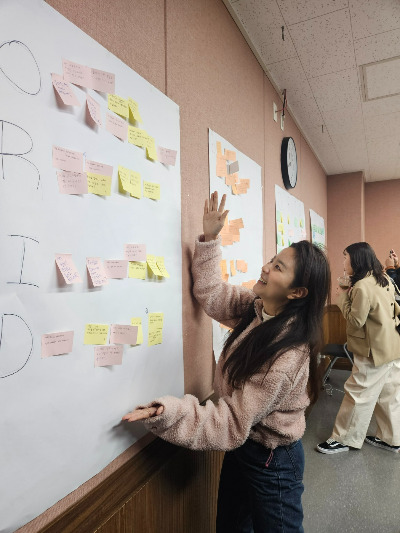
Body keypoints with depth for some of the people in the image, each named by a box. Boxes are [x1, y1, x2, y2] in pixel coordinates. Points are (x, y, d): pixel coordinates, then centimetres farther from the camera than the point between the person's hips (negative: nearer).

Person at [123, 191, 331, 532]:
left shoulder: (285, 358, -34)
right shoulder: (257, 309, -11)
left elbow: (231, 424, -30)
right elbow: (211, 292, -2)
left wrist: (166, 412, -39)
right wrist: (210, 238, -11)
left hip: (272, 461, -8)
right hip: (243, 446, 8)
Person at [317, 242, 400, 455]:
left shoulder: (362, 287, -23)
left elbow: (355, 321, -19)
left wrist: (343, 297, -10)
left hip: (374, 351, -9)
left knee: (358, 395, 2)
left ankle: (344, 439, 15)